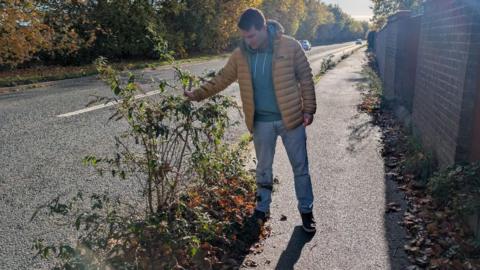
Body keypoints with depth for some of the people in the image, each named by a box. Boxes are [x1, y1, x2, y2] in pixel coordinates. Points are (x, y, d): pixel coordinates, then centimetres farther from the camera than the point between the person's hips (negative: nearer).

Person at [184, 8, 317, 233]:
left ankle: (306, 211, 26)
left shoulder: (290, 46, -10)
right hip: (261, 122, 2)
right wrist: (198, 94, -1)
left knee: (300, 167, 9)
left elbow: (306, 79, -4)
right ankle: (262, 209, 33)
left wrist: (308, 109, -6)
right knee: (263, 169, 15)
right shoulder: (240, 55, -2)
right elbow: (222, 79, 6)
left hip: (291, 118, -2)